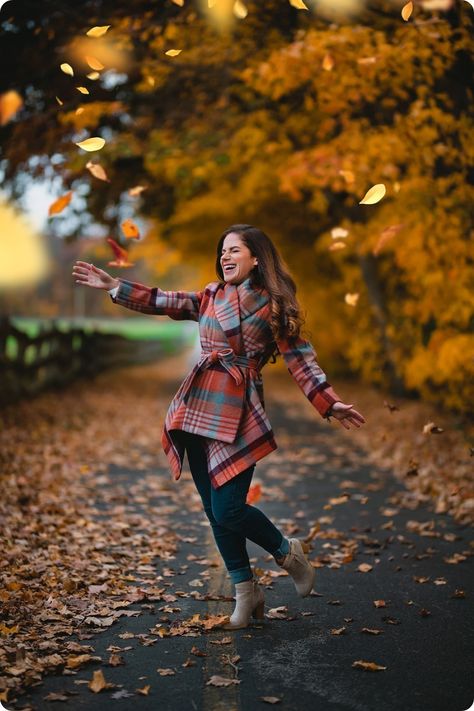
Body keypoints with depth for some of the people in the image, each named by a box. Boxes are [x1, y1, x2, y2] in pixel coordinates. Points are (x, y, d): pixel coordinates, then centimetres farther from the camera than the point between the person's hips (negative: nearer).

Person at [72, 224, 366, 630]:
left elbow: (300, 358, -3)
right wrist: (113, 286, 10)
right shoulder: (211, 296, 13)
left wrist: (330, 402, -12)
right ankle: (246, 591, 24)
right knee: (215, 511, 8)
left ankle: (288, 553, 18)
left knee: (228, 510, -10)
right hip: (198, 409, 6)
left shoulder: (273, 305, -1)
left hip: (237, 413, -6)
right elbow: (162, 303, 14)